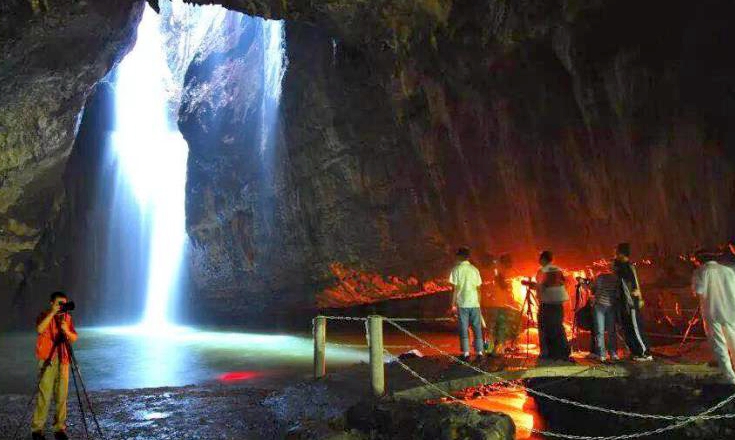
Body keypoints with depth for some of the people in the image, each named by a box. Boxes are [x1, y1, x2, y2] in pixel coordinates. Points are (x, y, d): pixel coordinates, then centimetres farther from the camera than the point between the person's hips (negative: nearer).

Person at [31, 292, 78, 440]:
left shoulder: (68, 318, 11)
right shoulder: (44, 315, -1)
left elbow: (74, 339, 6)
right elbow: (40, 329, -22)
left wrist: (67, 331, -13)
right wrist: (52, 313, -25)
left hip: (63, 361, 4)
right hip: (47, 360, -4)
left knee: (62, 395, 4)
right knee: (44, 396, -7)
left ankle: (60, 428, 12)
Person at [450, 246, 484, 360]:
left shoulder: (457, 269, -3)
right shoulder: (475, 269, 7)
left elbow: (455, 289, -5)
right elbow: (478, 288, 8)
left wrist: (453, 305, 0)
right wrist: (478, 303, 16)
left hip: (462, 304, -3)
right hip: (474, 303, 3)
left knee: (464, 329, 3)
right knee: (477, 328, 9)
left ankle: (466, 353, 2)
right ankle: (479, 352, 8)